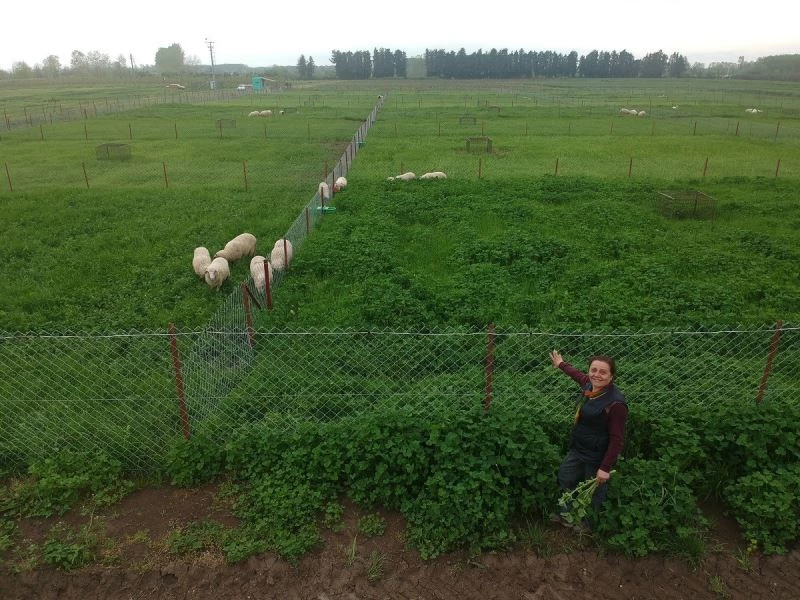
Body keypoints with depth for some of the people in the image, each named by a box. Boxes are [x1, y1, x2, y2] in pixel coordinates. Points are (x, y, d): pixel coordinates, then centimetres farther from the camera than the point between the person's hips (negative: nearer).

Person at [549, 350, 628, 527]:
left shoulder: (615, 403, -30)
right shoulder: (590, 386, -7)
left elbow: (617, 439, -24)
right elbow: (578, 375, 18)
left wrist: (605, 467, -23)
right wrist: (561, 364, 36)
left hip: (597, 457, -9)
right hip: (578, 449, 9)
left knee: (594, 494, 11)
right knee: (565, 478, 25)